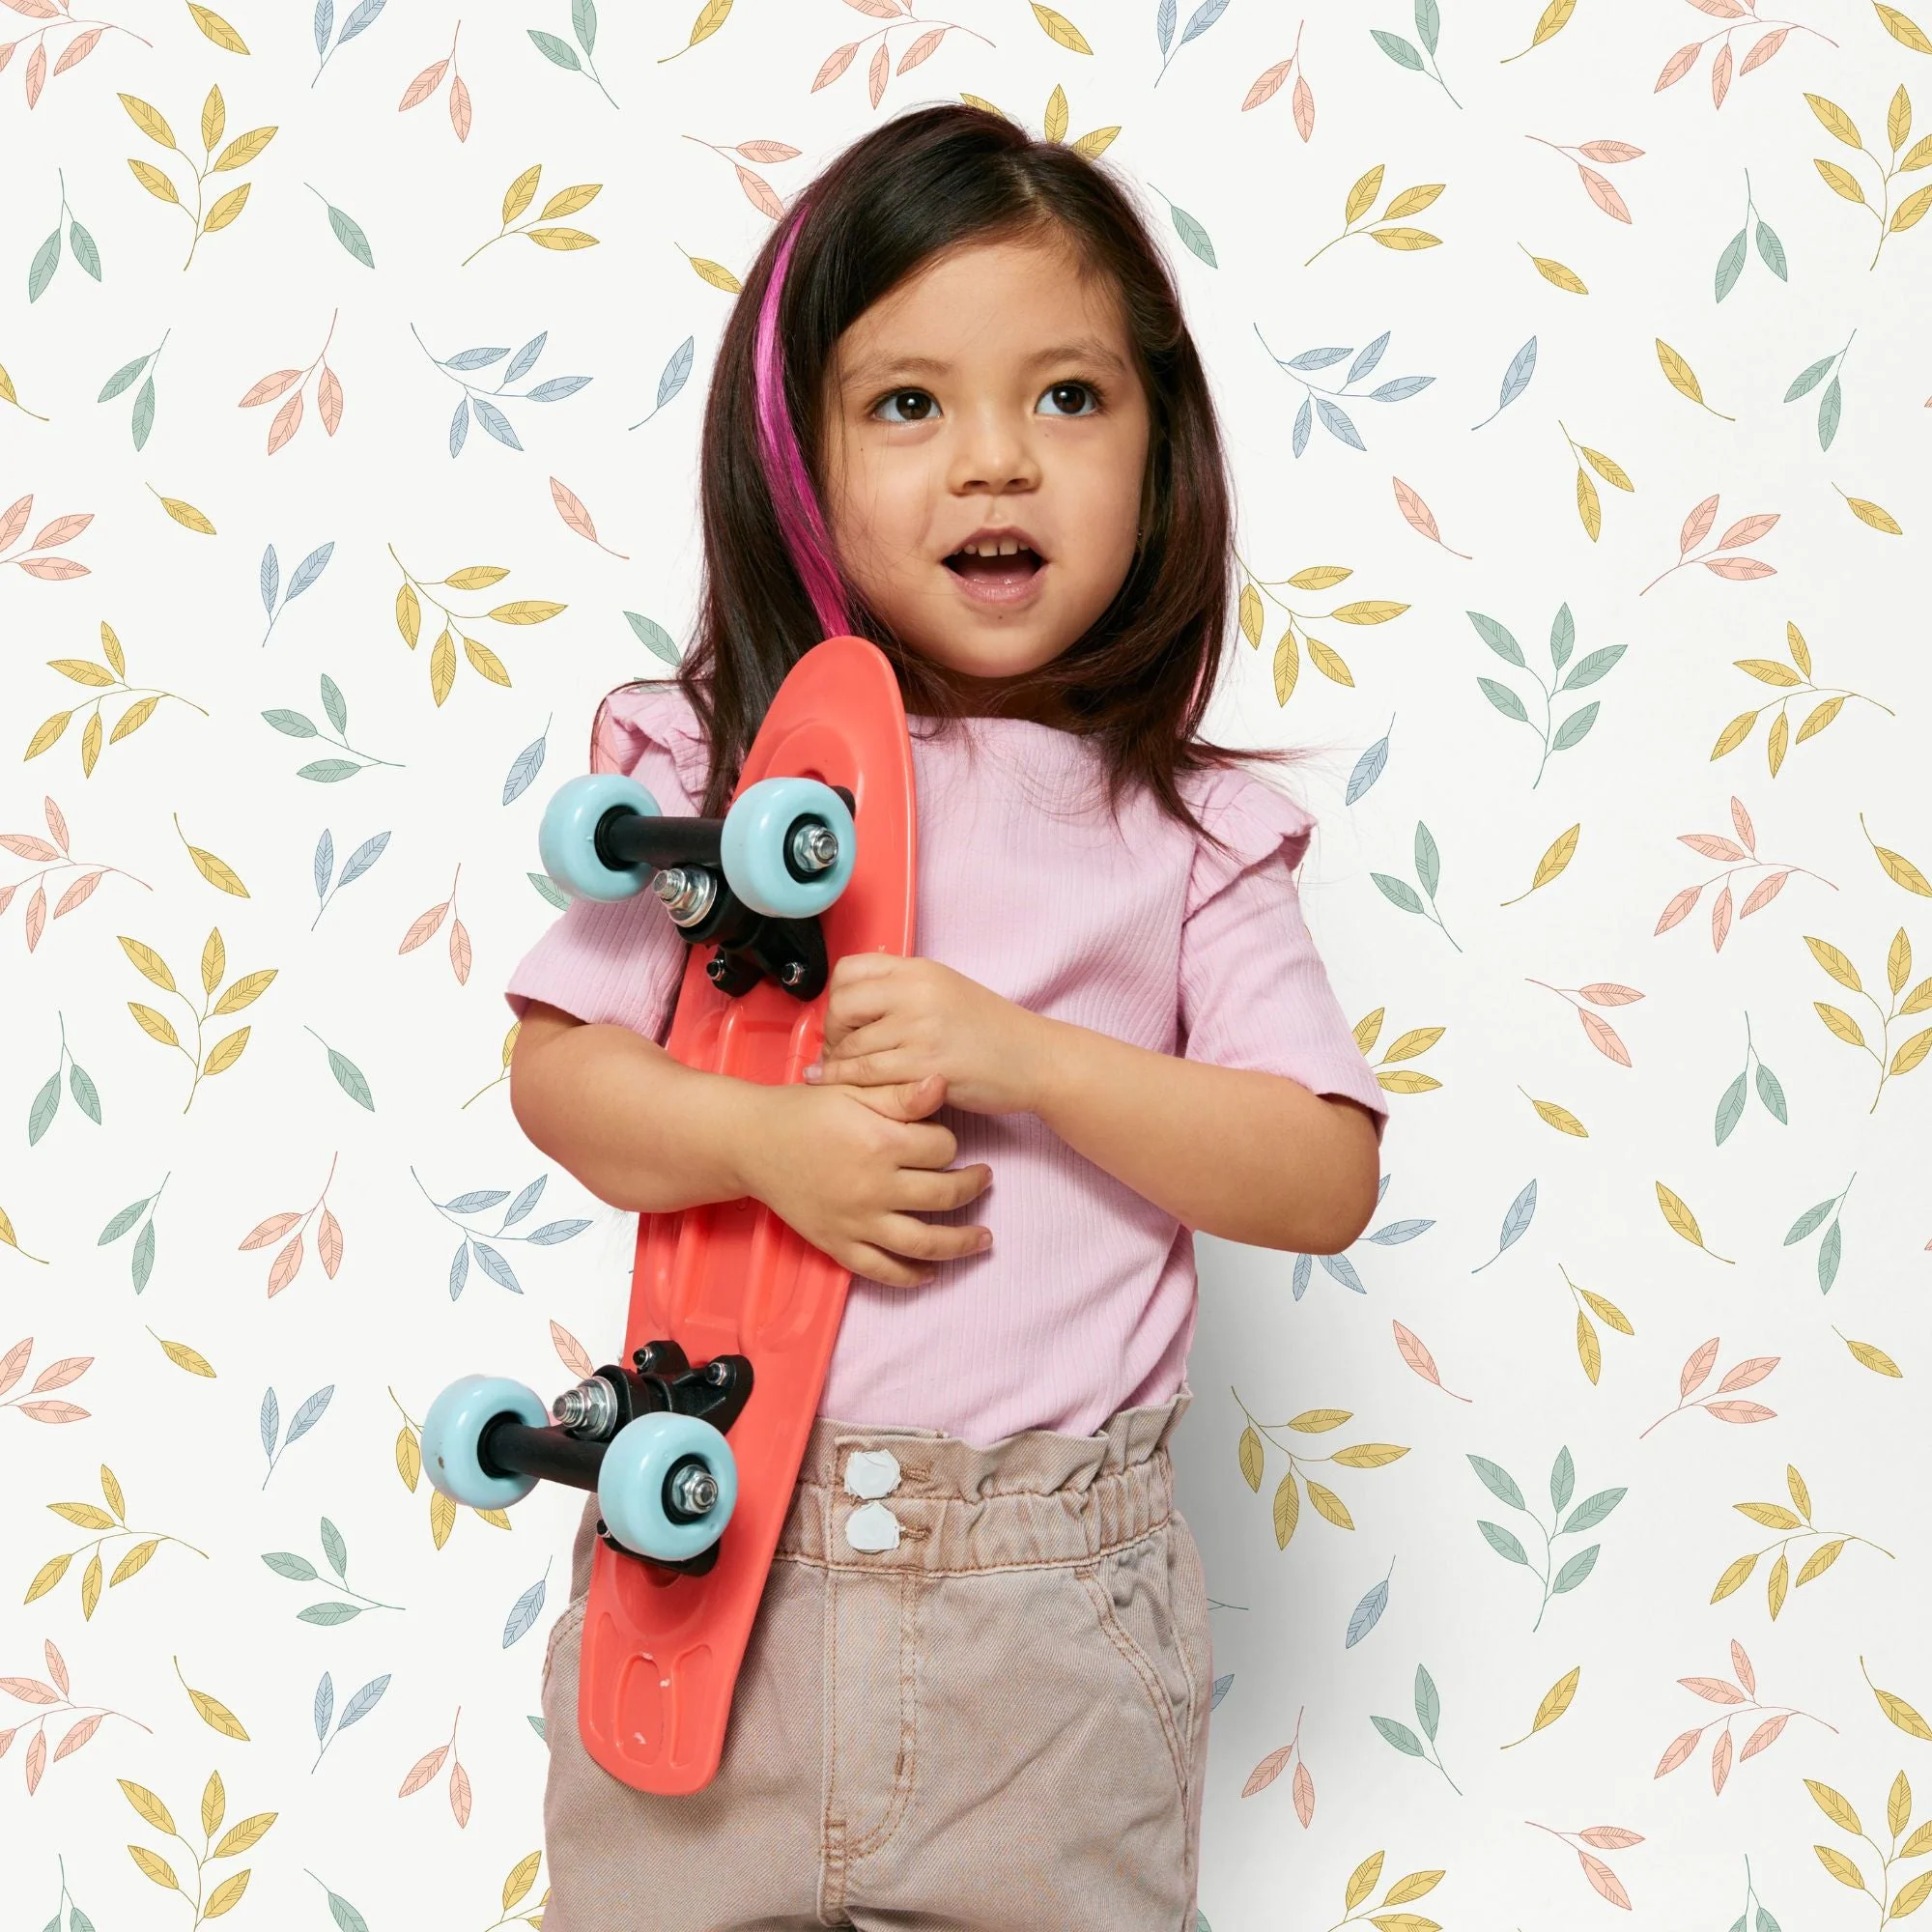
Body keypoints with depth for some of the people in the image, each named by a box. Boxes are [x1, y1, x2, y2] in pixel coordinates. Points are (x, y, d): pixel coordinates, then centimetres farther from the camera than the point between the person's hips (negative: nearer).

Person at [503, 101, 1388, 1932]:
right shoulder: (712, 761, 0)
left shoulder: (1186, 828, -1)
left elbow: (1328, 1179, -5)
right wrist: (763, 1138, -18)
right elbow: (557, 1072, 1)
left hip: (1046, 1596, 0)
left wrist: (1019, 1056, -17)